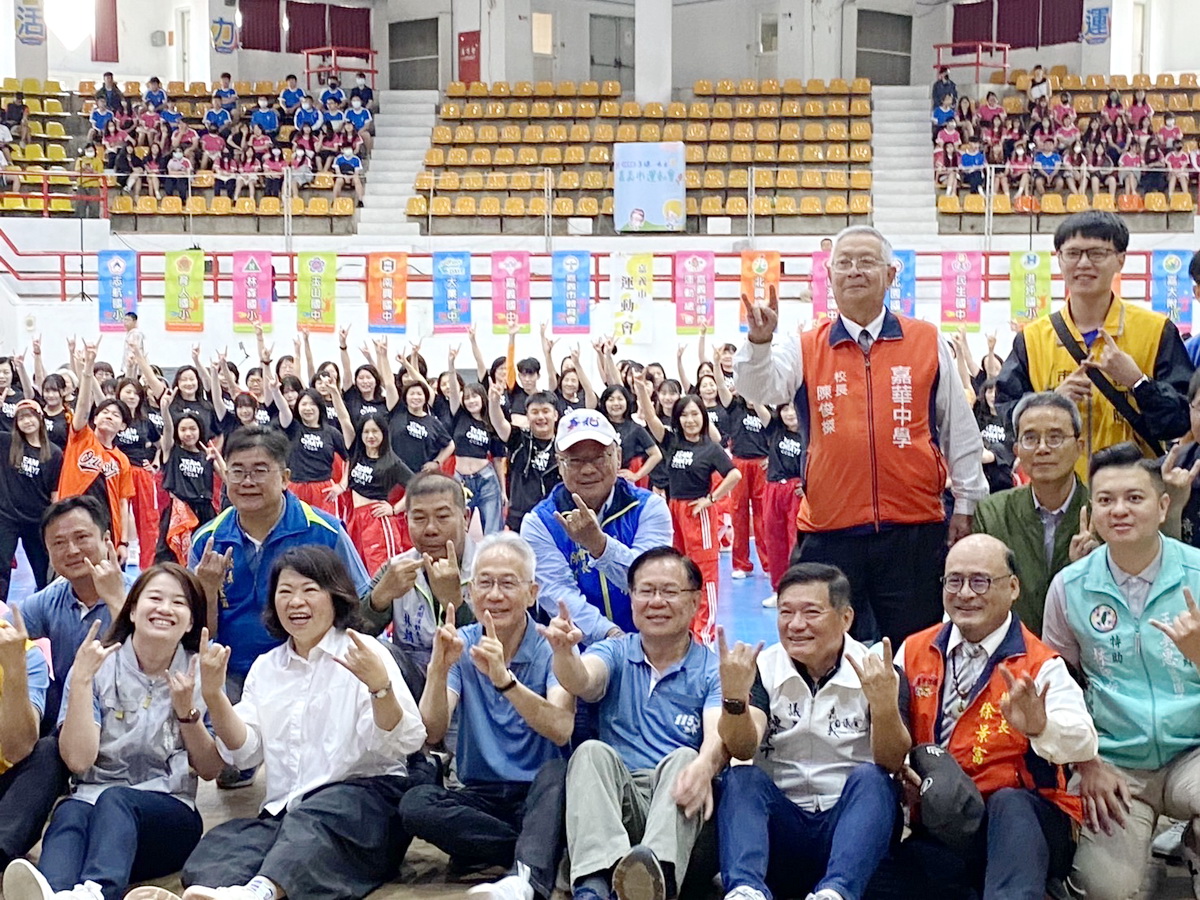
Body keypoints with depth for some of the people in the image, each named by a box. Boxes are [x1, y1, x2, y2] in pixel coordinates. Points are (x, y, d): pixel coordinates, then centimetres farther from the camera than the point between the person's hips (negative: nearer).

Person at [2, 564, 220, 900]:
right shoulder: (98, 665, 5)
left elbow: (210, 770, 5)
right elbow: (78, 760, -6)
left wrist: (186, 711, -10)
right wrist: (81, 679, -12)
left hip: (169, 813, -1)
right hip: (92, 797, 1)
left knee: (115, 800, -35)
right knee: (70, 813, -35)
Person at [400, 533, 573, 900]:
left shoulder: (552, 648, -4)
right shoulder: (460, 647, 4)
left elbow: (561, 730, -22)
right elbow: (431, 732, -10)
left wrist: (504, 680, -36)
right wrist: (439, 669, -27)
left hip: (538, 797, -3)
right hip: (481, 797, 3)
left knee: (556, 771, -34)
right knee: (415, 804, -25)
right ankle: (540, 854, -22)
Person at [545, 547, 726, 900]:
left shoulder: (713, 670, 8)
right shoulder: (615, 654, 15)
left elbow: (719, 737, -12)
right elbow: (581, 681, -9)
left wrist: (704, 766, -37)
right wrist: (563, 651, -34)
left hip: (678, 805, -1)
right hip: (616, 796, 2)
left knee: (683, 758, -29)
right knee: (592, 752, -25)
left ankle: (660, 871, -57)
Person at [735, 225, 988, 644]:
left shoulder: (929, 343, 7)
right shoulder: (805, 350, 6)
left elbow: (960, 430, 11)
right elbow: (759, 390, -11)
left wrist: (965, 505, 10)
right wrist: (759, 342, -30)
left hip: (914, 530, 0)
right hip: (829, 534, 0)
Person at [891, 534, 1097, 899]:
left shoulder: (1040, 665, -2)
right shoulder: (913, 652, 11)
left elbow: (1082, 745, -19)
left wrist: (1040, 725, -42)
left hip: (1023, 816, -3)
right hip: (938, 826, 3)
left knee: (1009, 804, -39)